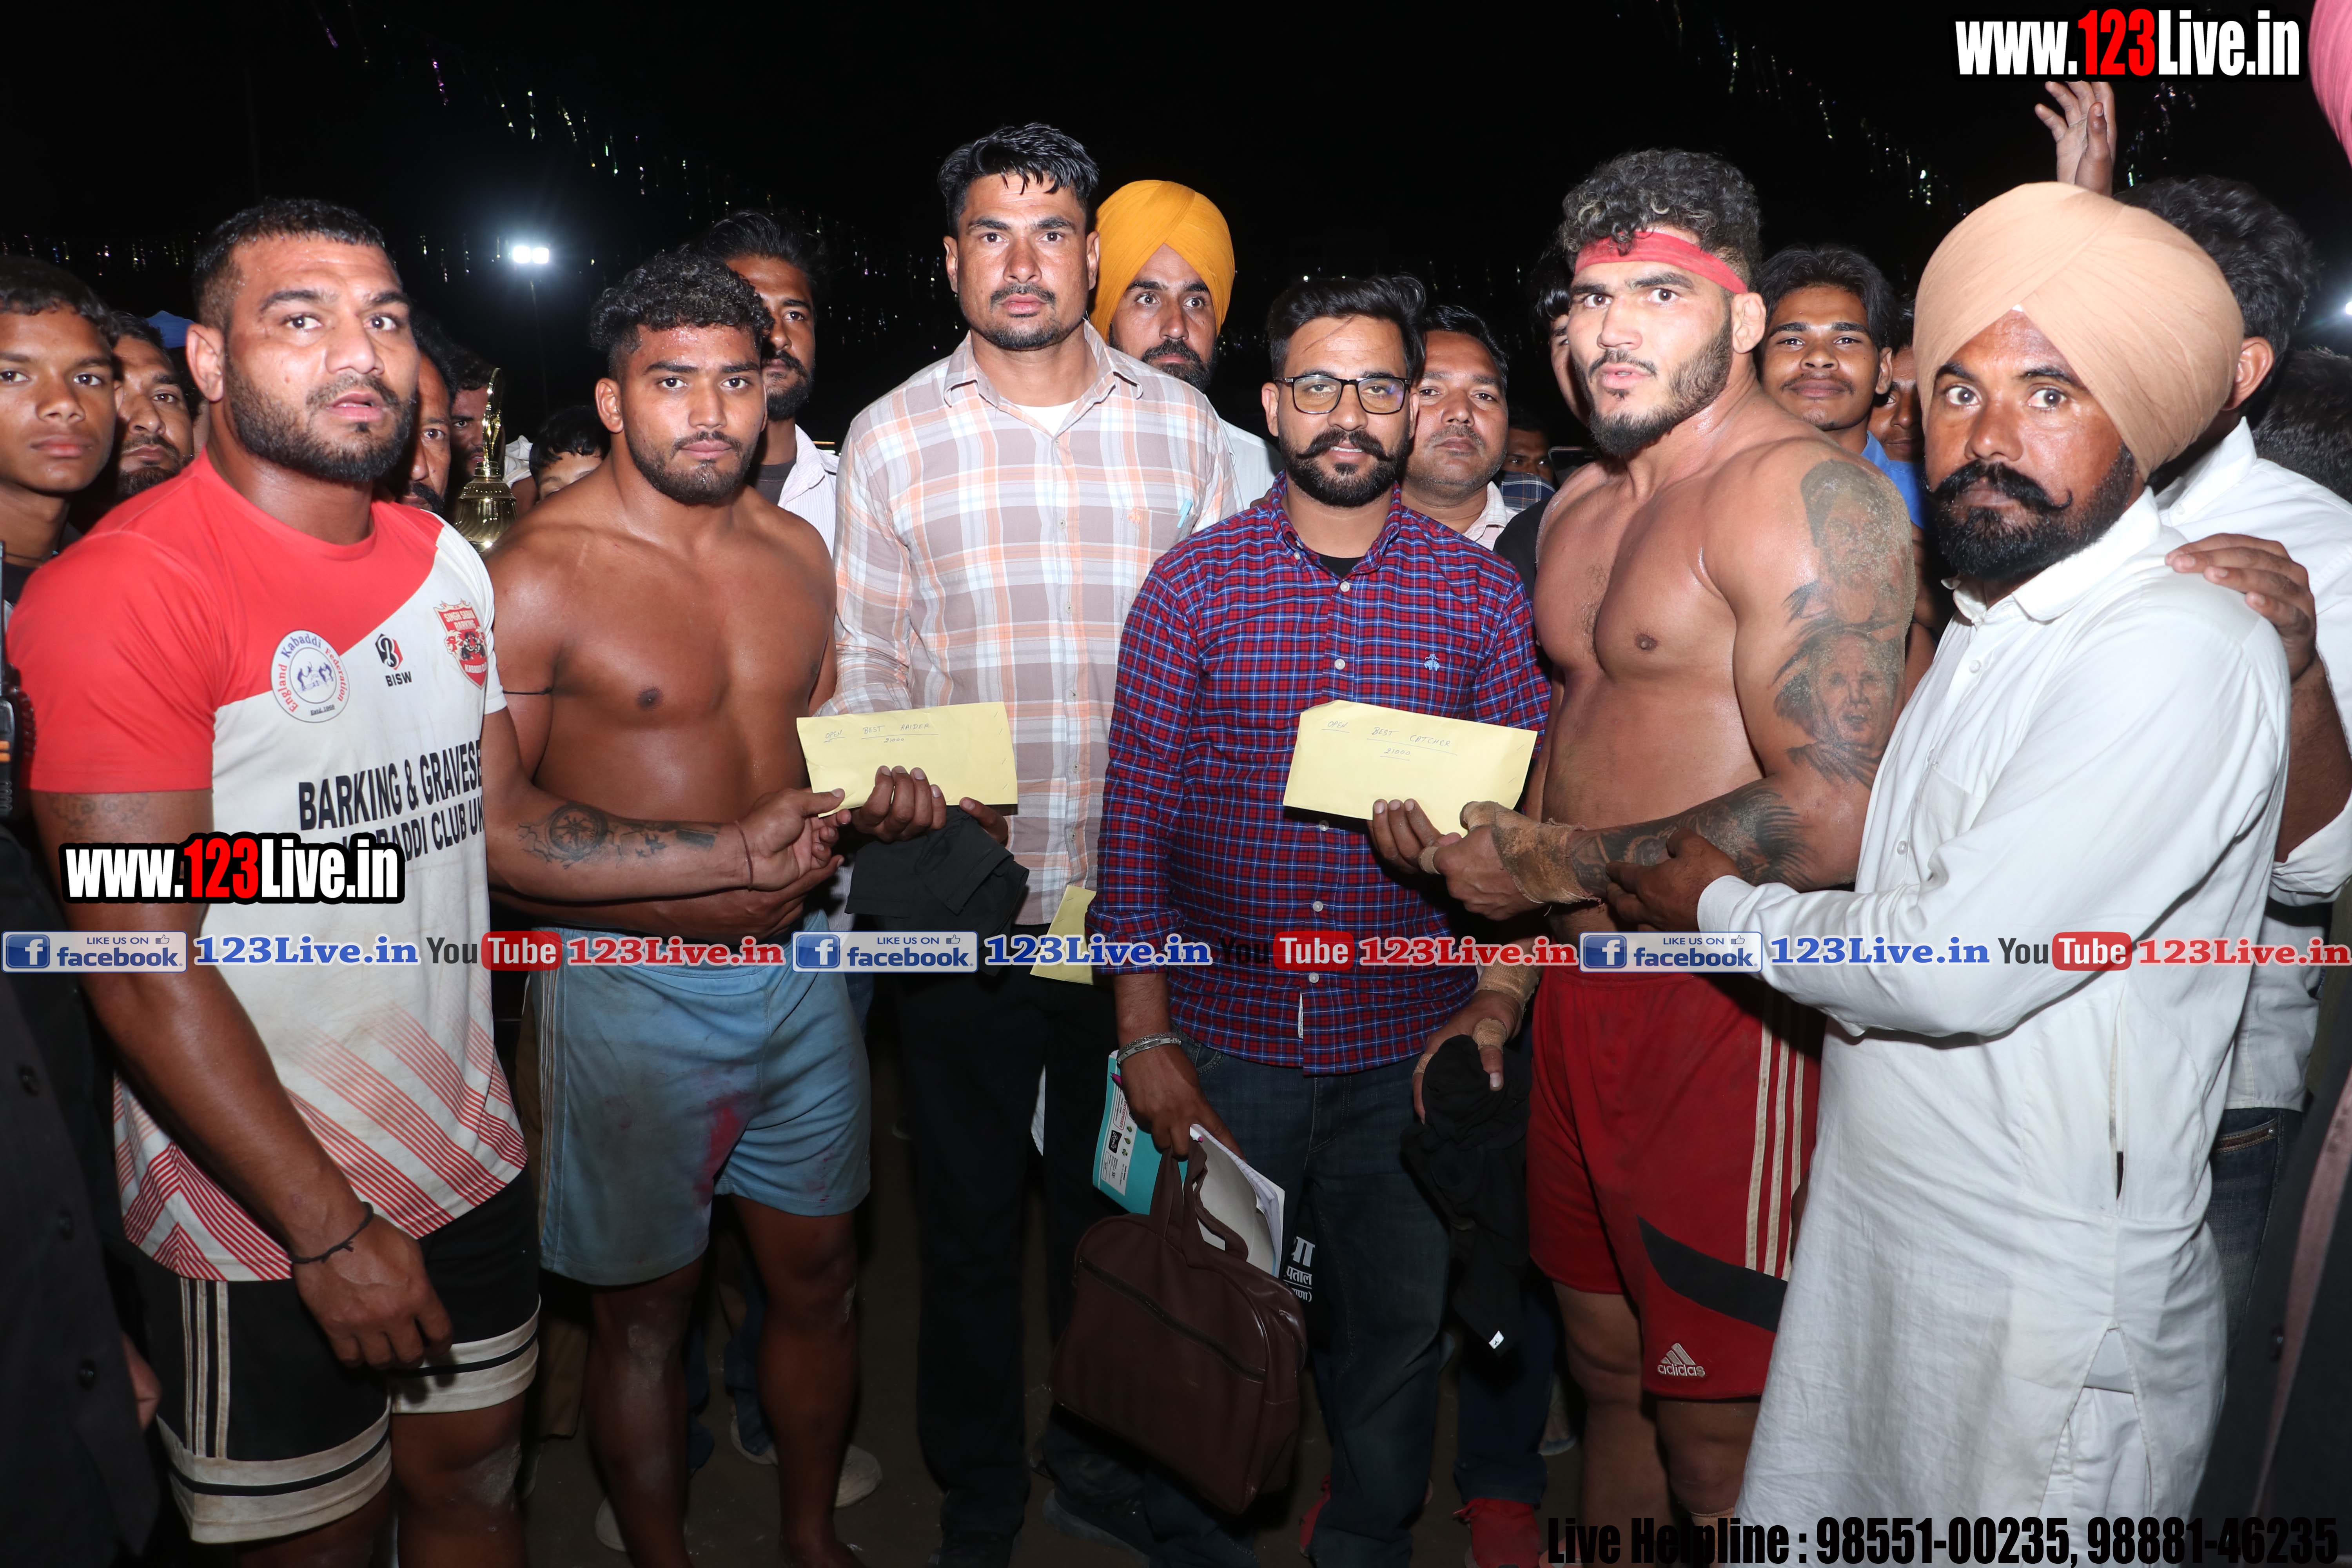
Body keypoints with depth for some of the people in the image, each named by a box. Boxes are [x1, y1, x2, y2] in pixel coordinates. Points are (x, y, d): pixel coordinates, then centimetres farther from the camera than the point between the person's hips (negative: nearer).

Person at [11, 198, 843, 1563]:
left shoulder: (446, 564, 5)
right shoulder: (120, 591, -17)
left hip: (469, 1157, 6)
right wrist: (329, 1233, -19)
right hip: (268, 1219, -6)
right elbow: (144, 967, -20)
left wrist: (738, 852, 0)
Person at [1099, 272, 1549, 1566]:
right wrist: (1146, 1035, -7)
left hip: (1407, 1045, 1)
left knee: (1397, 1323, 15)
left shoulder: (1482, 594, 2)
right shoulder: (1192, 583, -1)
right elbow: (1136, 815, -3)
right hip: (1226, 1035, -1)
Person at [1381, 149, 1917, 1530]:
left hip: (1733, 1011, -8)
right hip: (1583, 987, 8)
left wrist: (1548, 868, -14)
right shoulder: (1581, 505, 13)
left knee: (1717, 1438, 5)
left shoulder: (1807, 493, -15)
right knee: (1607, 1364, 21)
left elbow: (1831, 820, -25)